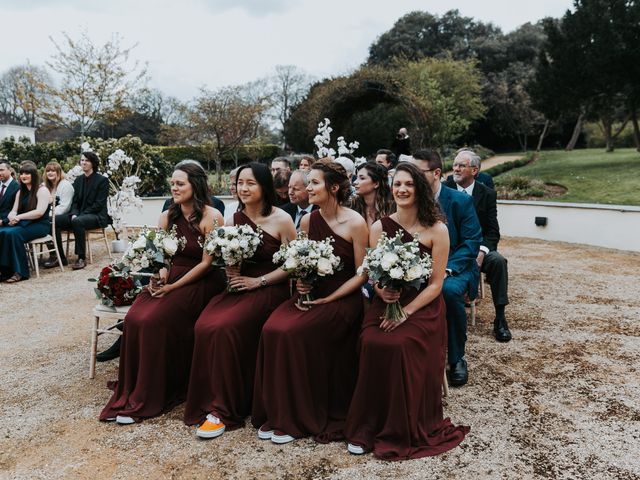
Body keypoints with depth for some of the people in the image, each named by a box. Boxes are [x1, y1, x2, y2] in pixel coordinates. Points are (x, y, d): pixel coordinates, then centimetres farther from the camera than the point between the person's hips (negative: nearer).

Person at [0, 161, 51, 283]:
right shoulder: (20, 192, 20)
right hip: (23, 224, 6)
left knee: (13, 233, -32)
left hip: (39, 225, -6)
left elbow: (39, 212, -16)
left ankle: (20, 272, -26)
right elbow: (13, 211, 14)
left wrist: (19, 217, -20)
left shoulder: (42, 190, -3)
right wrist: (12, 217, -10)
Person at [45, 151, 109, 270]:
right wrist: (74, 214, -11)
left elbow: (99, 204, -10)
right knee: (55, 220, -18)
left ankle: (81, 258, -29)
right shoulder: (78, 180, 15)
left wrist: (79, 215, -17)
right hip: (79, 215, 6)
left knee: (77, 221, -37)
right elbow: (75, 201, 11)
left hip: (97, 216, -6)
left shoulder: (102, 180, -3)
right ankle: (60, 257, -14)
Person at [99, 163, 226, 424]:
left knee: (154, 321, -25)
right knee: (134, 319, -19)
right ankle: (129, 392, -5)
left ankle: (147, 398, -9)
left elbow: (207, 263, -11)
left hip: (199, 283, -5)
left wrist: (173, 287, -14)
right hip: (168, 278, 6)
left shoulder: (211, 217, -9)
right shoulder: (167, 216, 9)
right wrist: (159, 276, -10)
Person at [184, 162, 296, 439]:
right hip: (238, 288, 5)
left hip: (269, 290, -5)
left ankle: (224, 409, -14)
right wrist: (230, 272, -4)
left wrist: (258, 281, -11)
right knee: (204, 325, -23)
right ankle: (209, 400, -6)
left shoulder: (281, 220, -5)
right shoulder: (235, 218, 11)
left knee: (224, 327, -28)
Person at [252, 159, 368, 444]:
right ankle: (277, 413, -5)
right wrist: (300, 284, -4)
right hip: (309, 295, 5)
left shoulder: (355, 223, -8)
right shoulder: (307, 221, 7)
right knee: (272, 329, -21)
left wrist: (328, 299, -13)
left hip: (342, 300, -5)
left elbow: (361, 274, -7)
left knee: (293, 333, -26)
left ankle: (298, 418, -7)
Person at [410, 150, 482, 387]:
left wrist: (446, 269, -24)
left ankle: (456, 358, -12)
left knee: (449, 290, -37)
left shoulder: (460, 201, -7)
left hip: (455, 266, -2)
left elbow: (472, 241, -10)